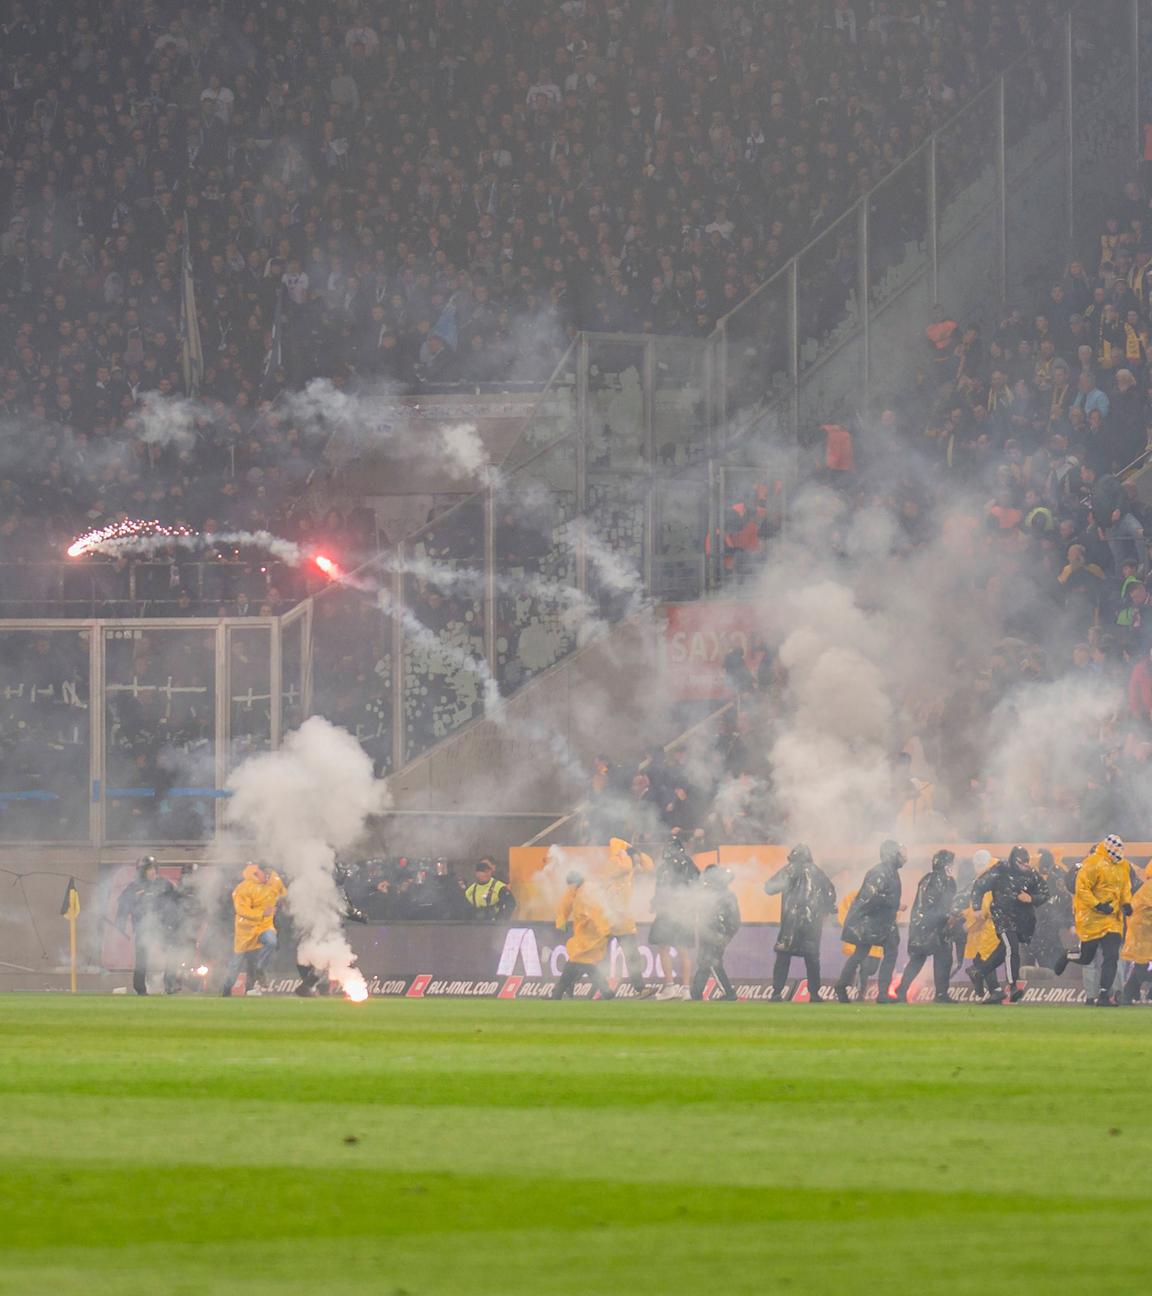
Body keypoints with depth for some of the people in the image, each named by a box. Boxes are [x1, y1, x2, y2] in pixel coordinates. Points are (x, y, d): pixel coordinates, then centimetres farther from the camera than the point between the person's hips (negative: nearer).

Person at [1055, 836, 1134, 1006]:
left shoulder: (1124, 866, 8)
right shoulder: (1093, 864, -16)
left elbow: (1125, 888, 21)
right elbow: (1082, 888, -17)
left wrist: (1126, 903, 2)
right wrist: (1097, 905, -23)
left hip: (1113, 918, 6)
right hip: (1091, 918, -6)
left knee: (1112, 956, -7)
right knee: (1086, 957, 6)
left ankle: (1104, 995, -4)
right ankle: (1067, 957, 42)